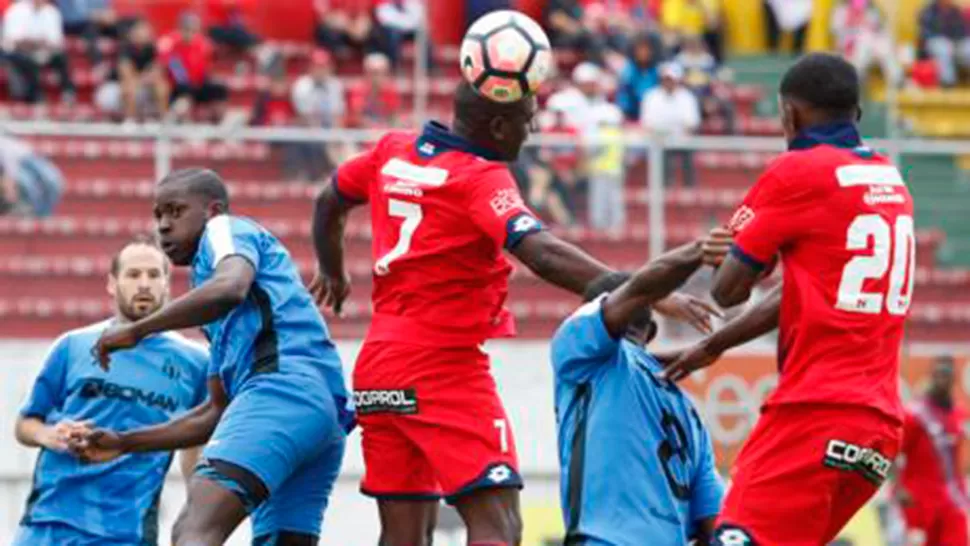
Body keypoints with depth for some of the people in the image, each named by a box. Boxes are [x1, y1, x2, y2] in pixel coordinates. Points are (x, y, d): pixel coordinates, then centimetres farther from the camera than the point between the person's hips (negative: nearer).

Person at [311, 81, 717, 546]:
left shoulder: (393, 150, 9)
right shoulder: (481, 179, -13)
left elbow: (329, 203, 25)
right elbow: (545, 256, -26)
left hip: (378, 365, 8)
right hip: (443, 366, -8)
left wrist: (333, 273, 44)